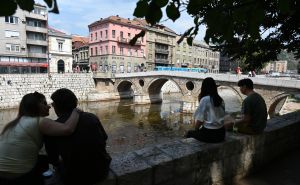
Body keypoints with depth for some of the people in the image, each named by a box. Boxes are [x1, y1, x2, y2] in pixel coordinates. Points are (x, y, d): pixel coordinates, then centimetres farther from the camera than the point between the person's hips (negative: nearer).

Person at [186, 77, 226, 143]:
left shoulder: (204, 99, -14)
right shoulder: (220, 100, 3)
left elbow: (200, 119, -13)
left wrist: (196, 130, 5)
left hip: (209, 134, -6)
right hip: (221, 133, 6)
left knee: (190, 133, 18)